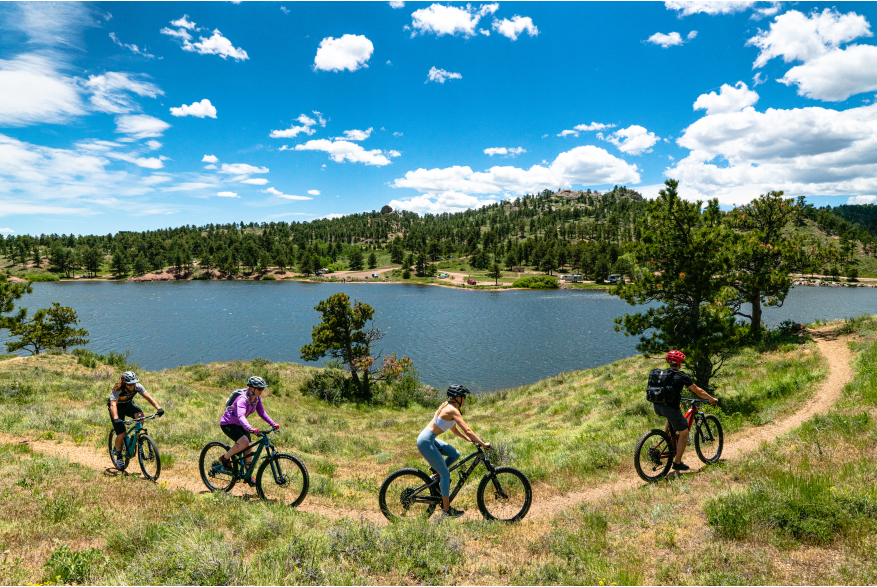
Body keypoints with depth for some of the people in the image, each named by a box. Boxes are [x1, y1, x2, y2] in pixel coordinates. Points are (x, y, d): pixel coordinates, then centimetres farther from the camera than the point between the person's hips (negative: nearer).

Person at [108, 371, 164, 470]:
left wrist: (158, 408, -44)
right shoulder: (117, 390, -33)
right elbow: (113, 405, -45)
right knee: (121, 434, -14)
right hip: (118, 407, -3)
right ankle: (118, 456, 10)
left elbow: (148, 397, -29)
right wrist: (116, 419, -61)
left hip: (129, 404, 3)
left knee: (140, 415, -30)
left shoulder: (137, 387, -24)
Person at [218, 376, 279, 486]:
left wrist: (273, 423, -13)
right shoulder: (242, 398, -32)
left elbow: (261, 412, 0)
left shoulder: (257, 398, -7)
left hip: (239, 424, 8)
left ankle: (248, 476, 14)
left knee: (249, 448, 1)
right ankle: (225, 458, -4)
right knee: (244, 442, -28)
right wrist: (250, 428, -61)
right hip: (228, 423, -8)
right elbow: (241, 416, -45)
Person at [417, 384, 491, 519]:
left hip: (429, 439, 9)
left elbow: (455, 429, 22)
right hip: (426, 442, -9)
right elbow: (467, 430, -21)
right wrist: (482, 444, -16)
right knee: (446, 474, -2)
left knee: (455, 454, 12)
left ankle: (436, 475, 18)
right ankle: (446, 510, 7)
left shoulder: (447, 407, 13)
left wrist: (470, 439, 15)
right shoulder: (452, 410, -16)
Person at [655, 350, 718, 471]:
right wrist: (711, 399, 23)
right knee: (684, 433, 14)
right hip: (670, 408, -6)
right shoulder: (682, 376, -1)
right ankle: (677, 463, 17)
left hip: (657, 407, 6)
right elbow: (698, 391, 6)